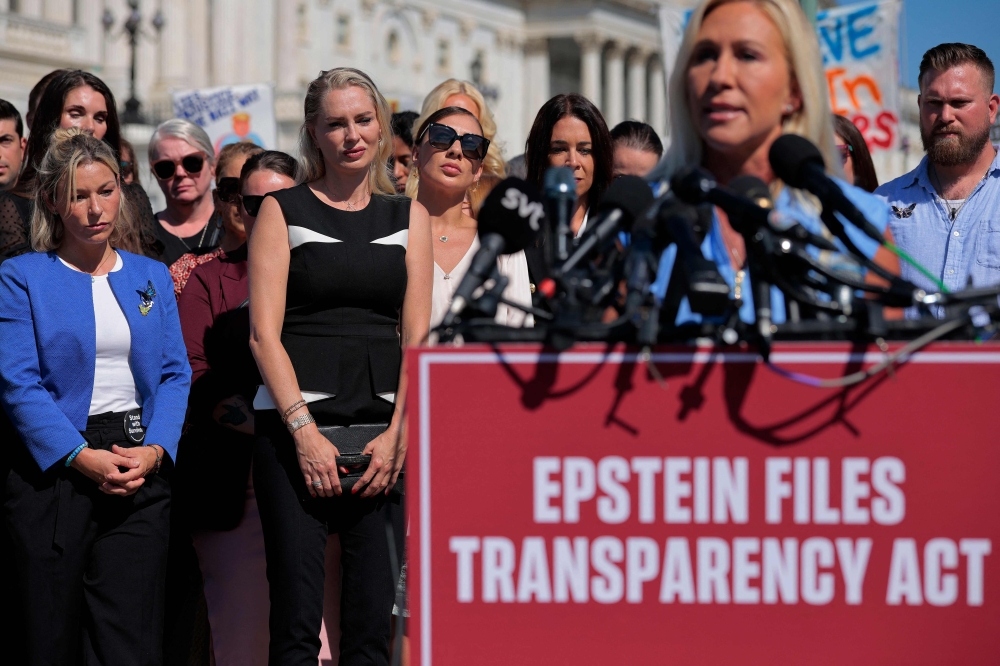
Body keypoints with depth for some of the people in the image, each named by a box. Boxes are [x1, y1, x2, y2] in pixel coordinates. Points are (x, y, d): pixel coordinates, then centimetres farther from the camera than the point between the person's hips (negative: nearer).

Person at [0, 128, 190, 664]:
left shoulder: (152, 277, 14)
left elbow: (174, 374, 9)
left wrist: (154, 449, -9)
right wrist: (80, 457, -17)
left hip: (139, 469, 3)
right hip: (52, 469, -2)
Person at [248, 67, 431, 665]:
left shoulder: (409, 217, 14)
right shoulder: (283, 211, 6)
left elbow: (417, 337, 8)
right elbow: (264, 334, -1)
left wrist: (395, 434, -6)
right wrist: (304, 431, -12)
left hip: (385, 429, 3)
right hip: (296, 424, -2)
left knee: (375, 617, 0)